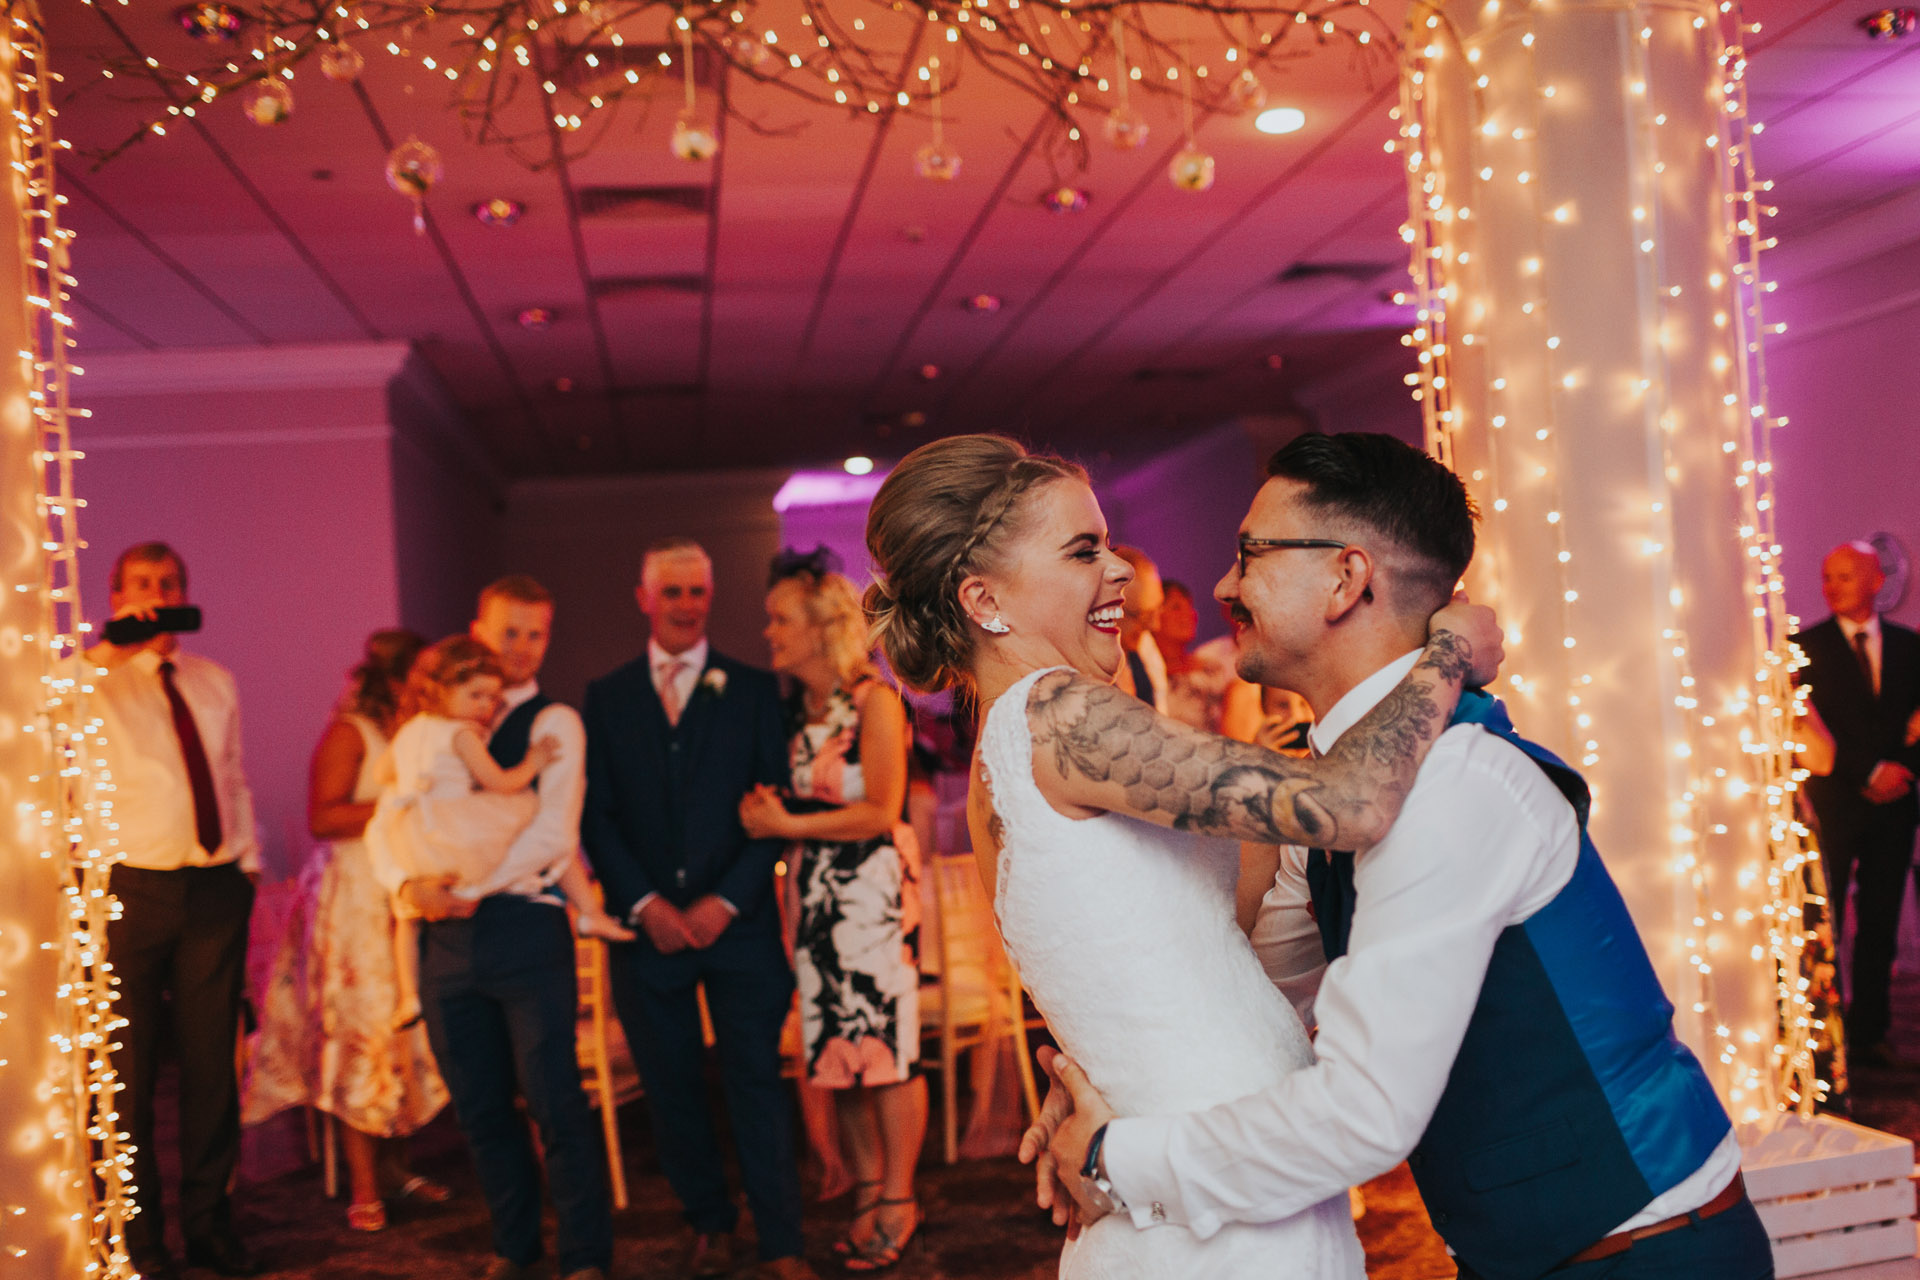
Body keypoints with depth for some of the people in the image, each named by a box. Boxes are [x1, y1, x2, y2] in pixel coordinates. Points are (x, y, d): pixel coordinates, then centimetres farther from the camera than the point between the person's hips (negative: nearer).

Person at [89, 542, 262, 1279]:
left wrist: (248, 862, 12)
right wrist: (112, 644, -22)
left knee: (212, 1062, 8)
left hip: (215, 888, 4)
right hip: (130, 887, -4)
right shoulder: (98, 680, 1)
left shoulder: (215, 682, 15)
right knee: (127, 1068, 1)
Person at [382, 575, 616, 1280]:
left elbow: (552, 833, -11)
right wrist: (410, 884, -10)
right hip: (446, 934, 5)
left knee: (555, 1101, -3)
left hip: (525, 925, -4)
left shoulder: (554, 724, 0)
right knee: (481, 1107, 12)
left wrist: (468, 888, -17)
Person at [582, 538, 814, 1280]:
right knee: (671, 1086, 8)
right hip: (647, 923, 2)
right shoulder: (605, 698, 9)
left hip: (738, 920, -1)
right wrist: (644, 903, -7)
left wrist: (727, 901, -9)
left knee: (756, 1081, 0)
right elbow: (597, 815, 5)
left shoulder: (754, 690, 5)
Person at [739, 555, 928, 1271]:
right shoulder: (796, 708, 9)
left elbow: (880, 812, -15)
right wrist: (765, 807, -3)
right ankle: (868, 1191, 22)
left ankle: (899, 1199, 11)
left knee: (885, 1044, -2)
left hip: (875, 889, -6)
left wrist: (787, 825, -11)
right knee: (839, 1047, 8)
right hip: (816, 891, 6)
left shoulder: (875, 702, -10)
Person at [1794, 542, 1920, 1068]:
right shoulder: (1808, 646, 0)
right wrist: (1871, 771, -11)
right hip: (1833, 802, -3)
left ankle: (1869, 1033, 14)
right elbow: (1815, 725, -6)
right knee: (1822, 923, -4)